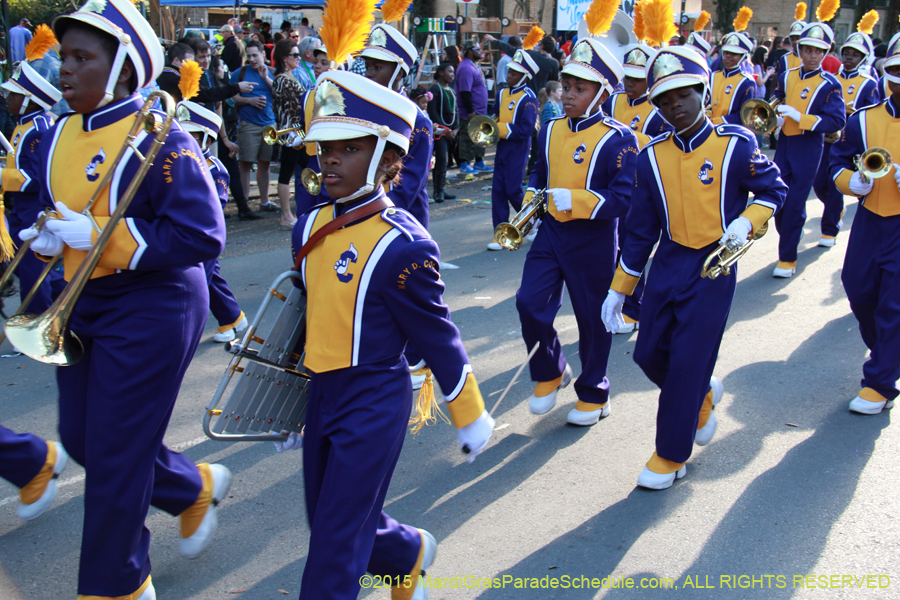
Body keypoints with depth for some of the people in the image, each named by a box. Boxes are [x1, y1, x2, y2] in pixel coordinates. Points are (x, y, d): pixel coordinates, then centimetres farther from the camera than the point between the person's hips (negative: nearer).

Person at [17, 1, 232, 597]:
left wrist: (100, 235, -25)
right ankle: (198, 486, 39)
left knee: (114, 457, 1)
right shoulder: (58, 136, 5)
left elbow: (203, 235, -23)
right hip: (82, 305, 8)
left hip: (151, 310, -8)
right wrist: (48, 236, -5)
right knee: (81, 440, 17)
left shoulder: (159, 139, -18)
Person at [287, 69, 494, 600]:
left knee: (336, 546, -1)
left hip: (375, 403, -7)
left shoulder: (403, 246, -19)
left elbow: (438, 337, -11)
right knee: (352, 524, 21)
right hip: (322, 397, 7)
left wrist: (472, 417, -1)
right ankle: (413, 555, 51)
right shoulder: (310, 228, 2)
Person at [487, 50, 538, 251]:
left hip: (517, 150, -7)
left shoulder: (528, 98, -12)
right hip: (502, 148, 7)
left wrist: (499, 128, -20)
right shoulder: (502, 93, 9)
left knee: (513, 191, -5)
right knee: (498, 190, 3)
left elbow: (525, 130, -19)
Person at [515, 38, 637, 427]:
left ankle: (593, 393, 27)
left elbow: (623, 199, -18)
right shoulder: (550, 132, 5)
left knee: (592, 317, 8)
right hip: (551, 233, 5)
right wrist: (531, 199, 0)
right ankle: (551, 373, 20)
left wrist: (573, 199, -27)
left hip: (593, 241, -4)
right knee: (530, 303, -6)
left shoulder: (618, 139, -12)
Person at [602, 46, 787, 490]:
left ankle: (671, 456, 13)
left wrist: (746, 221, -16)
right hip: (667, 265, 4)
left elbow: (773, 189, 5)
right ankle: (703, 397, 38)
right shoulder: (652, 157, 1)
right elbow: (640, 228, 6)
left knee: (689, 361, -4)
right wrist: (619, 289, 6)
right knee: (650, 354, 6)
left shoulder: (736, 144, -8)